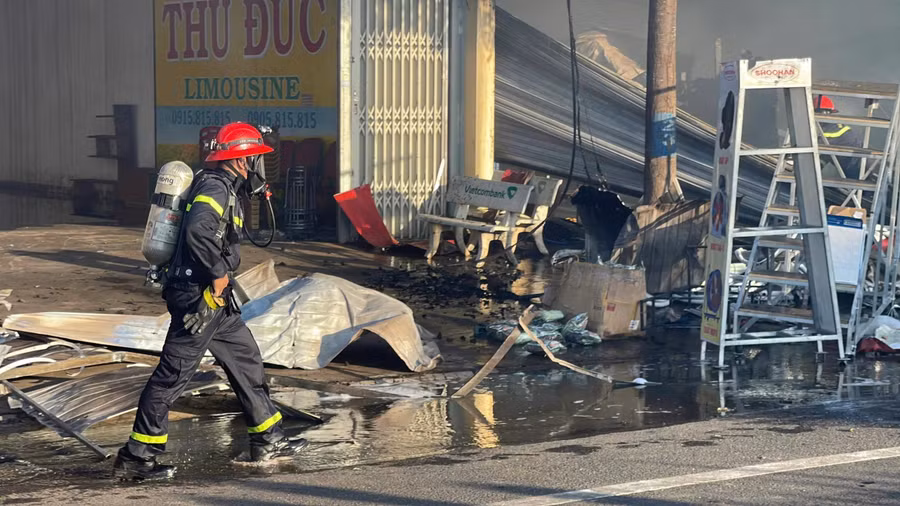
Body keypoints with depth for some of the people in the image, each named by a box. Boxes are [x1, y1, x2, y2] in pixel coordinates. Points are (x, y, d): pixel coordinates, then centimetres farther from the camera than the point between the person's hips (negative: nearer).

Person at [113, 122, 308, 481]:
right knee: (173, 375, -6)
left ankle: (267, 441, 24)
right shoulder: (216, 187, -16)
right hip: (198, 298, -11)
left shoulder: (225, 189, 17)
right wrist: (218, 274, -23)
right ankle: (135, 458, 0)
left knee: (246, 360, 15)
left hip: (215, 300, 11)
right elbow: (198, 230, -33)